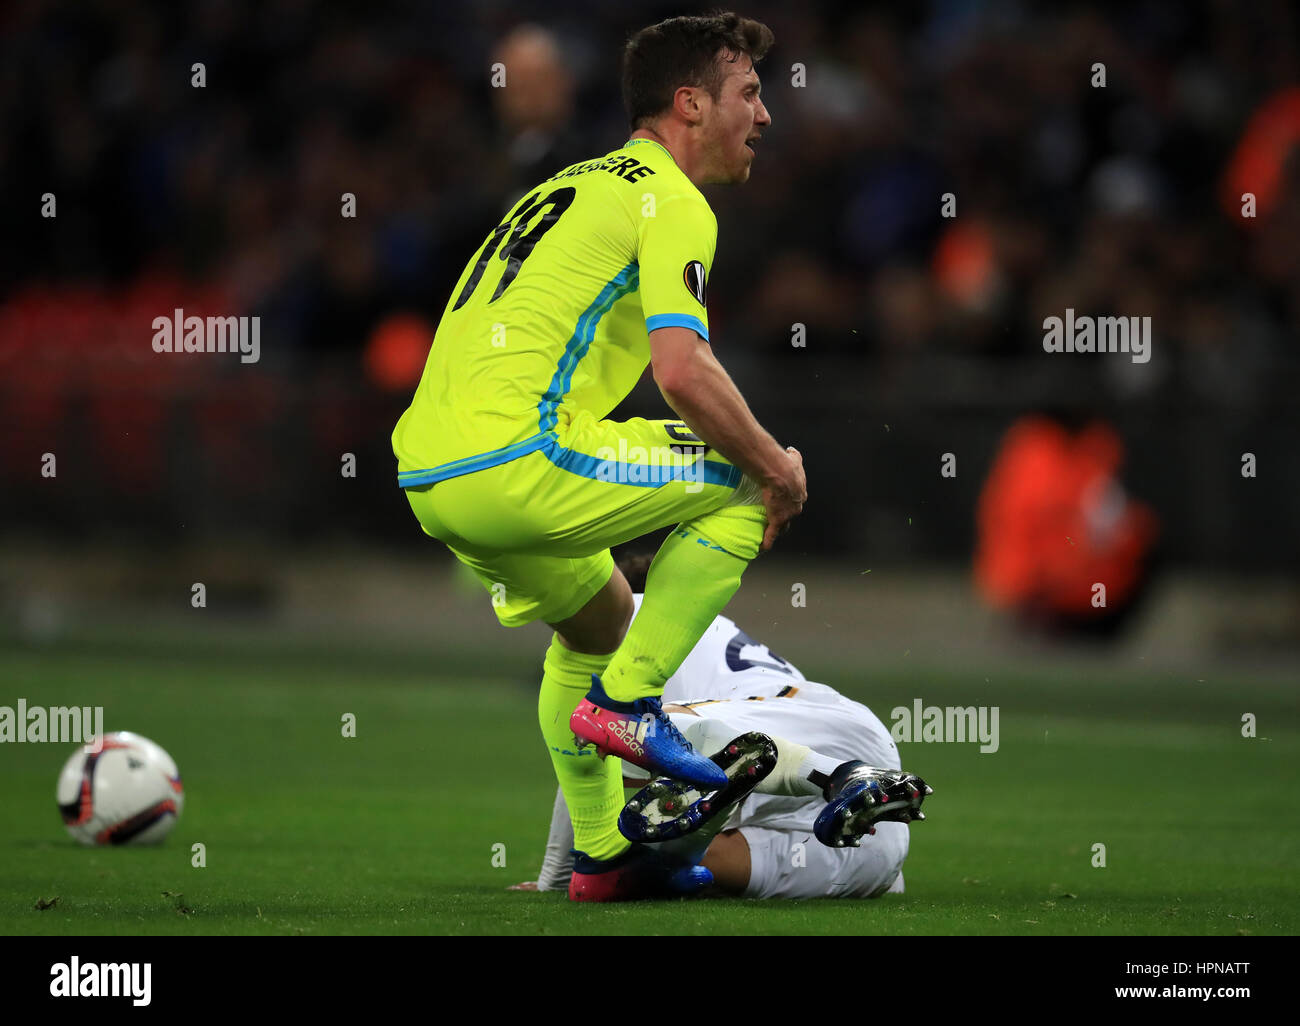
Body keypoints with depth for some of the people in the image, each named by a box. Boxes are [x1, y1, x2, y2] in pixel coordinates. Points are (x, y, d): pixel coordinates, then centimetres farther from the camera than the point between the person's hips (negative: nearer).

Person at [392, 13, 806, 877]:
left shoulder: (578, 187, 26)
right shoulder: (673, 203, -3)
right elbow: (683, 374, -16)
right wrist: (778, 468, -1)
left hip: (427, 474, 10)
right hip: (515, 460, -9)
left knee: (599, 617, 30)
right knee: (744, 484, 1)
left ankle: (601, 853, 31)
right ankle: (627, 697, -3)